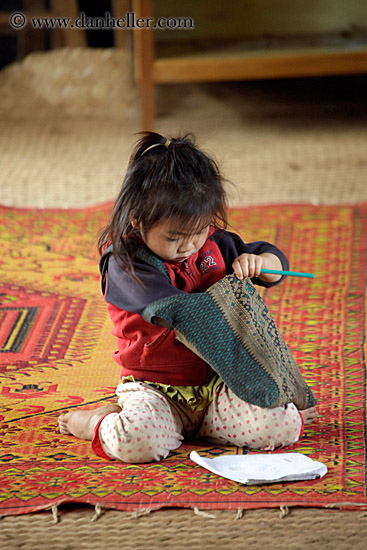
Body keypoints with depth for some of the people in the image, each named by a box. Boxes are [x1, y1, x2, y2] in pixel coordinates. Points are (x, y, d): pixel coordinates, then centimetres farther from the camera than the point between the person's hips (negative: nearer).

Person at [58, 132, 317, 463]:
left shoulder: (214, 244, 6)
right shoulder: (124, 261, -13)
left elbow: (277, 266, 15)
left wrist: (258, 262, -9)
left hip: (215, 382, 4)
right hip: (154, 389, -4)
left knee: (283, 428, -20)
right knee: (139, 442, -35)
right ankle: (99, 422, 0)